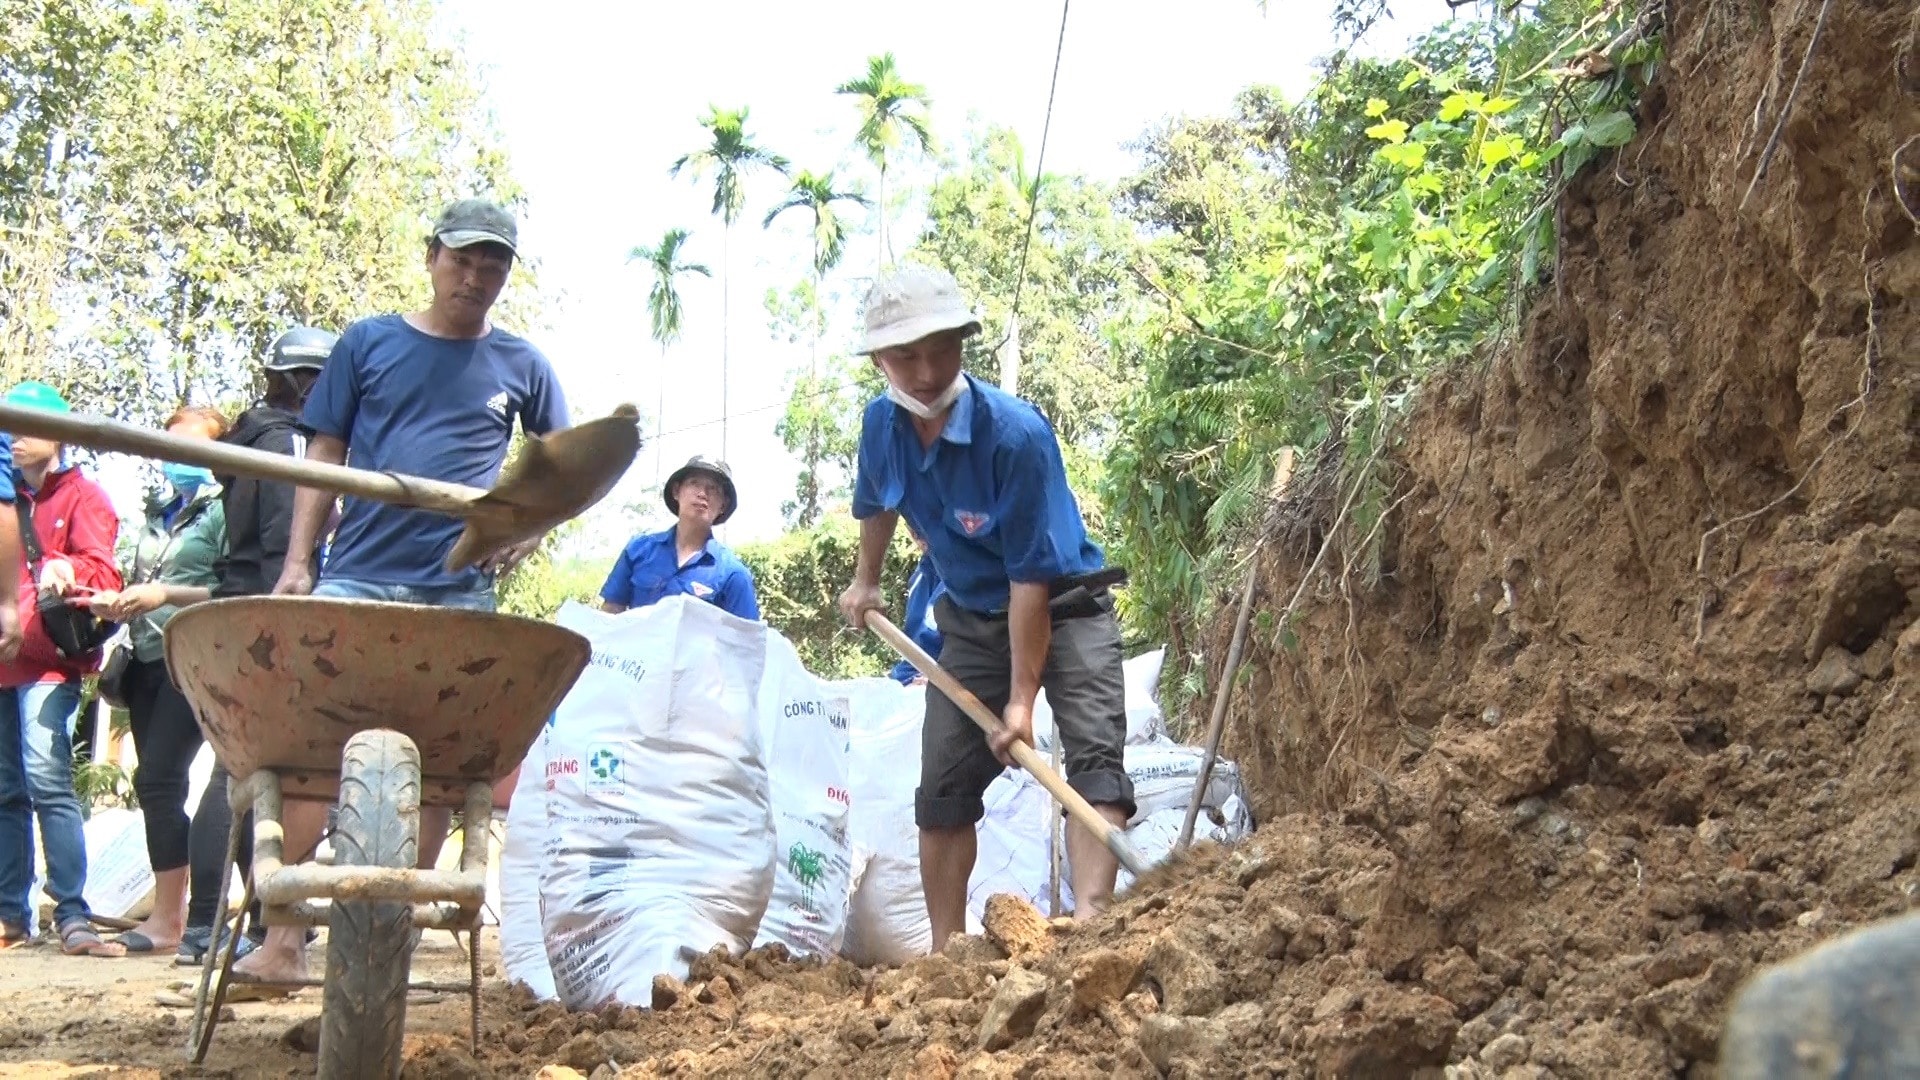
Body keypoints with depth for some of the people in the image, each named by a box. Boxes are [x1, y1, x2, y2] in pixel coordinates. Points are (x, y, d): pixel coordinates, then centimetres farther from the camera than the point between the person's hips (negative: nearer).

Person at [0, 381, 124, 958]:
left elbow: (103, 574, -9)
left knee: (47, 781, -16)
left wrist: (66, 570, -29)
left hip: (48, 662, -6)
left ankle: (71, 916, -17)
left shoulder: (83, 498, 4)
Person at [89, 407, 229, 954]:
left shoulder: (223, 510, -4)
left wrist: (167, 595, -18)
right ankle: (171, 909, 13)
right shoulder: (157, 512, 19)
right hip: (147, 660, 8)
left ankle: (167, 918, -7)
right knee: (159, 785, 7)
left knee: (157, 780, -12)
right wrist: (118, 601, 2)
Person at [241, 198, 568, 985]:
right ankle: (284, 933, 1)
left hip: (460, 592, 1)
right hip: (357, 577, 0)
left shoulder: (520, 366, 9)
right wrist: (297, 560, 0)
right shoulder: (368, 343, 7)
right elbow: (325, 455, 8)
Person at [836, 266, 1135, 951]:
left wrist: (1022, 698, -26)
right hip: (972, 619, 6)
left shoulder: (1015, 433, -30)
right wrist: (866, 580, 26)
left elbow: (1033, 576, -28)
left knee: (1095, 756, -24)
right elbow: (876, 504, 16)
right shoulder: (881, 425, -11)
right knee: (943, 786, 4)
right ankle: (945, 952, 14)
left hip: (1063, 607, -5)